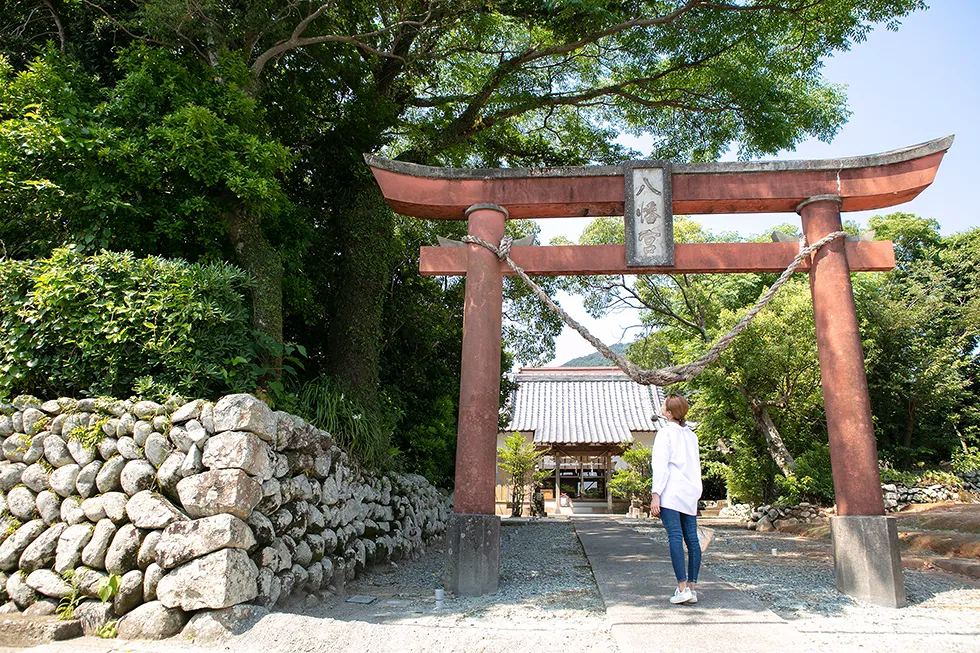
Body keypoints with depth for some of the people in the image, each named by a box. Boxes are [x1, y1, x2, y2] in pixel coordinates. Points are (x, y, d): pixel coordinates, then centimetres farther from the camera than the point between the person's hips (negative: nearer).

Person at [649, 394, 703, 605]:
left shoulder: (666, 432, -4)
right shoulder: (691, 435, 17)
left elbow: (661, 465, -11)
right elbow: (696, 465, 19)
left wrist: (655, 494, -12)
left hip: (672, 492, -7)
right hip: (690, 493, 7)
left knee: (675, 537, -9)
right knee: (692, 539, 5)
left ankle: (682, 587, -13)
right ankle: (692, 587, 7)